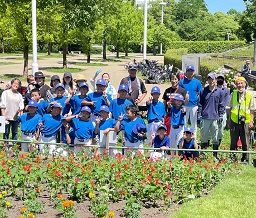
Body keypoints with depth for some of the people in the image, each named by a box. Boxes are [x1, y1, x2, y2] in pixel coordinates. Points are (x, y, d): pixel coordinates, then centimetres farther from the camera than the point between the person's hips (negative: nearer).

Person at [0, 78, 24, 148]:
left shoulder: (19, 95, 10)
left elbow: (21, 107, 11)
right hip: (7, 117, -3)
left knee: (15, 133, 10)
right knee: (6, 133, 3)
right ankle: (6, 146, 9)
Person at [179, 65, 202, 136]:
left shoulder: (197, 82, 3)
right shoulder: (182, 82, 2)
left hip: (194, 105, 1)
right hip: (184, 105, 0)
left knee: (194, 124, 8)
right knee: (184, 123, 4)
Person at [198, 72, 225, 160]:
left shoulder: (219, 91, 4)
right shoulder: (203, 91, 4)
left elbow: (221, 105, 8)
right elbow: (200, 104, 7)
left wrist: (221, 115, 3)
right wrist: (199, 115, 2)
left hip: (215, 118, 0)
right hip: (205, 117, 0)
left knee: (215, 138, 4)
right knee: (204, 136, 7)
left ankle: (215, 155, 12)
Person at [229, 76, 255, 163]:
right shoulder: (233, 94, 5)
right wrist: (229, 120, 12)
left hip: (245, 122, -2)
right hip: (234, 121, 2)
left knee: (245, 143, 6)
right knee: (233, 142, 11)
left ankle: (245, 159, 17)